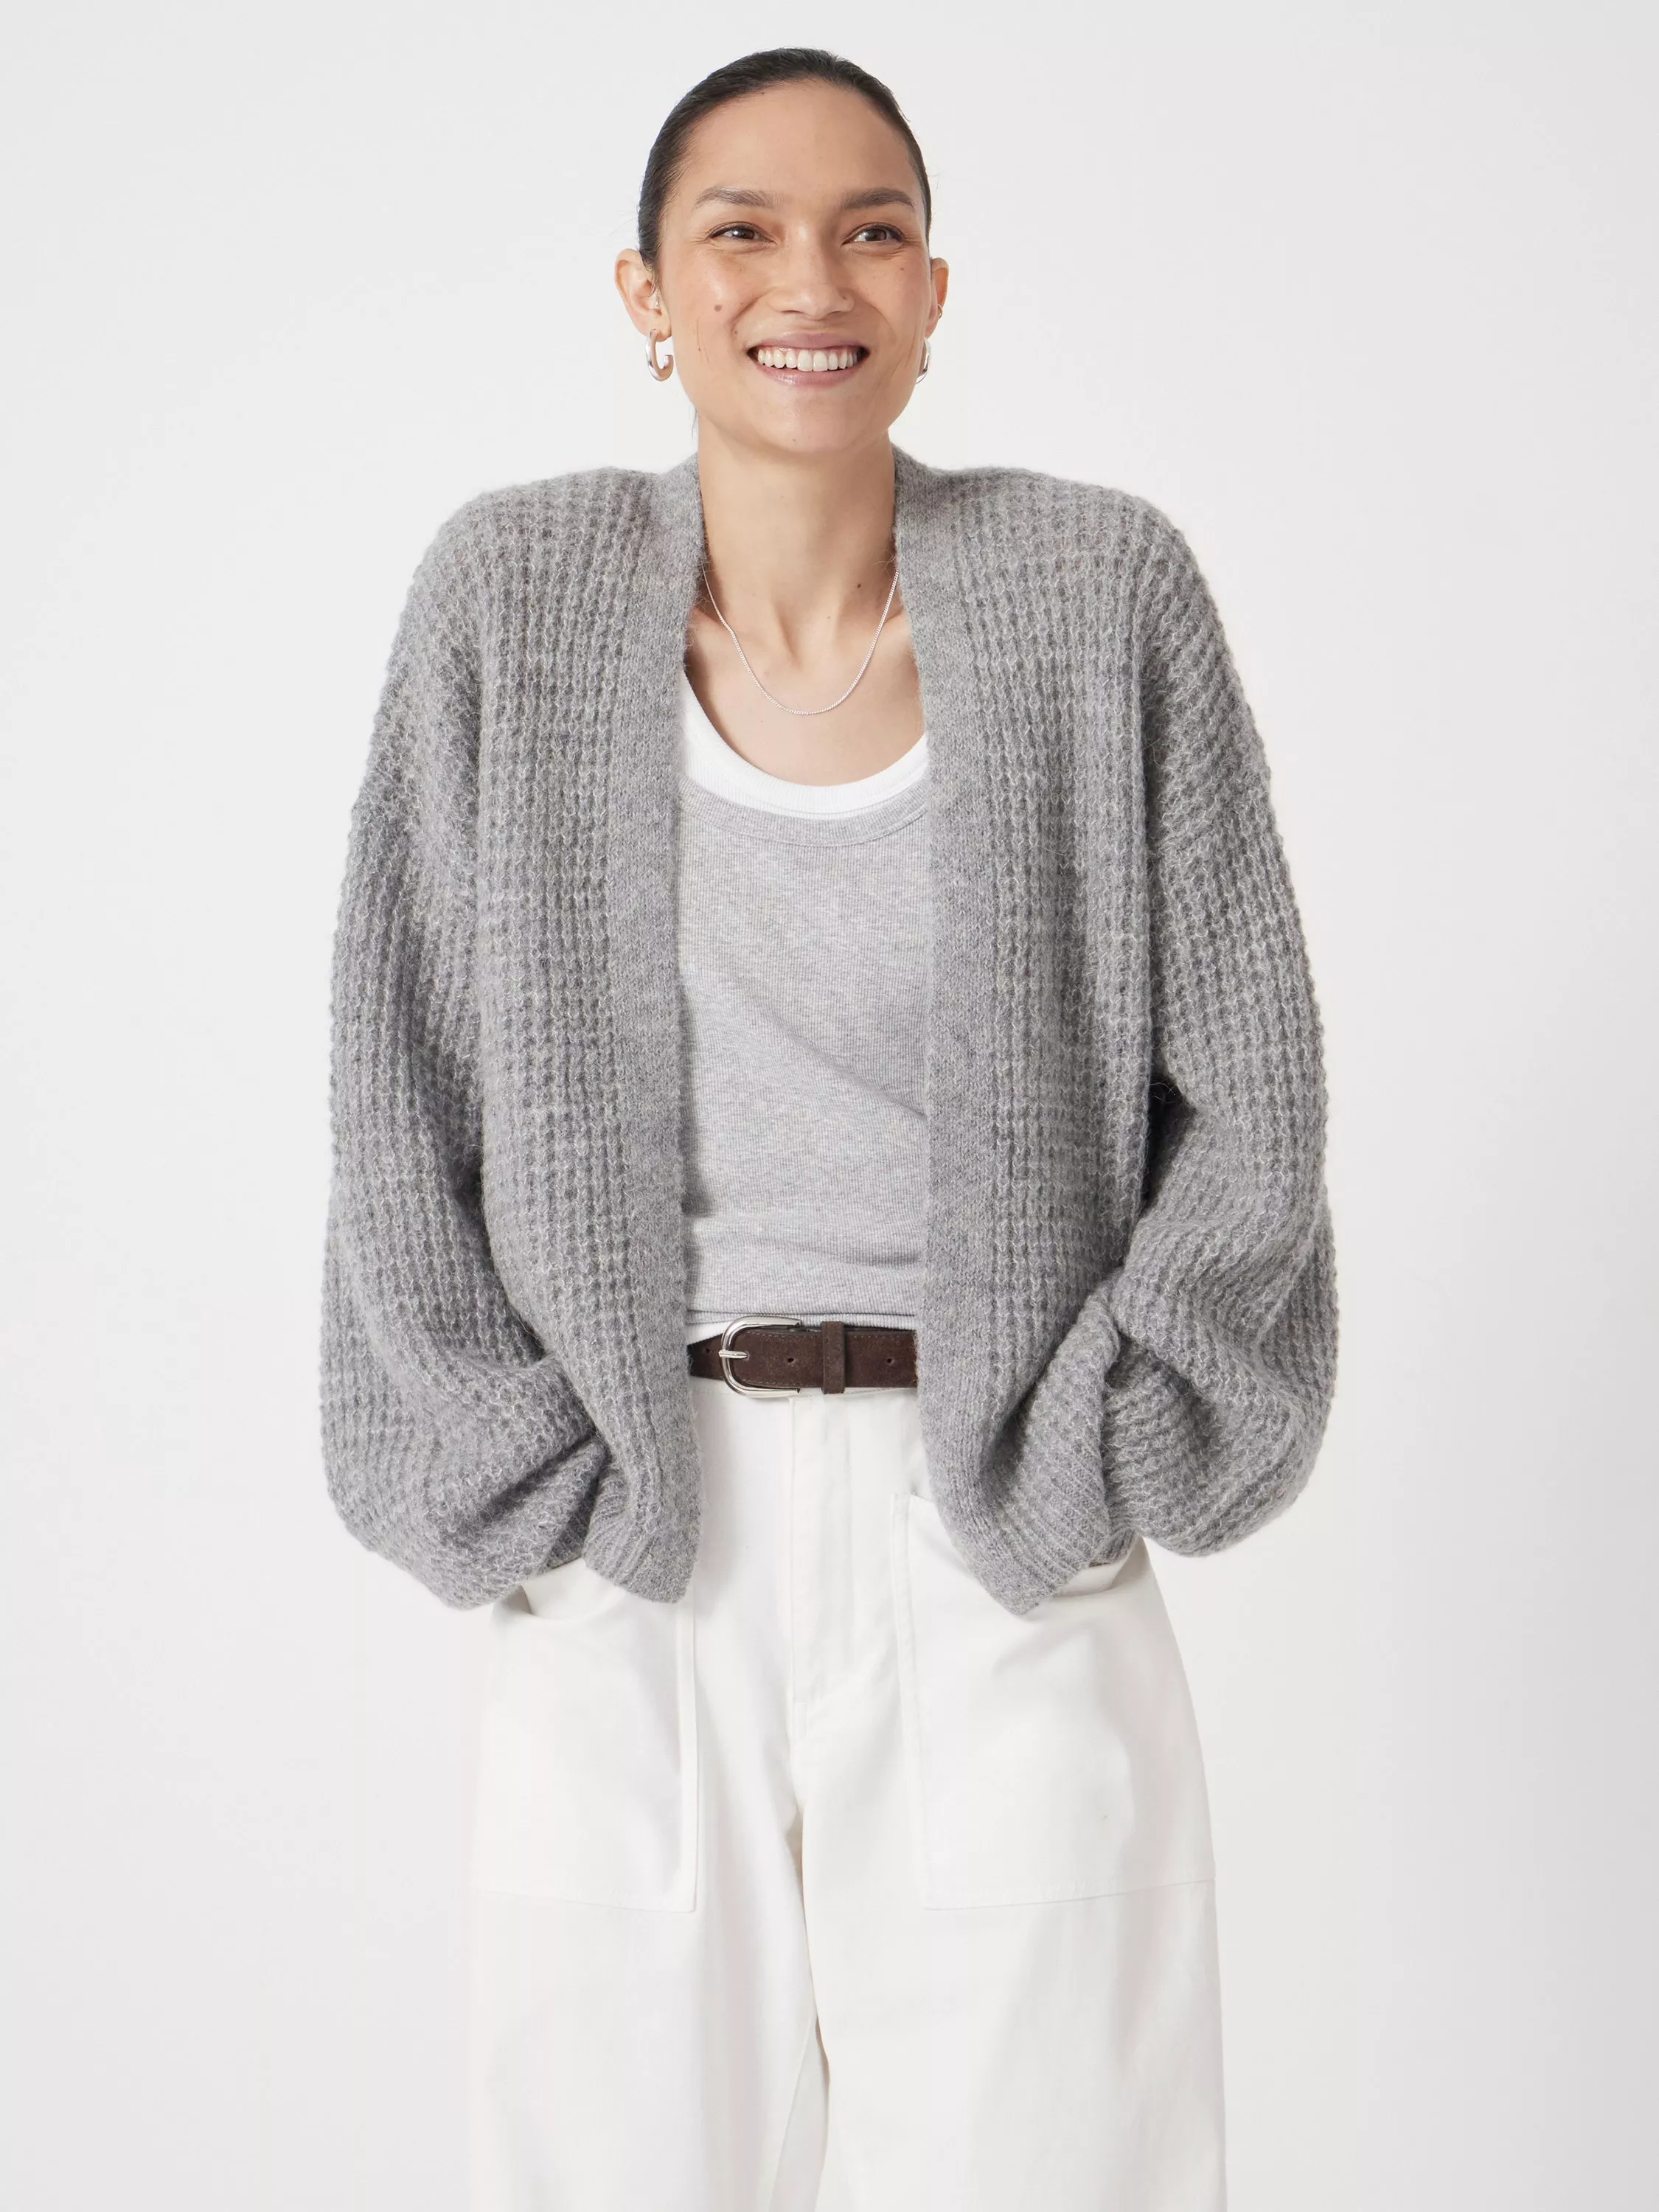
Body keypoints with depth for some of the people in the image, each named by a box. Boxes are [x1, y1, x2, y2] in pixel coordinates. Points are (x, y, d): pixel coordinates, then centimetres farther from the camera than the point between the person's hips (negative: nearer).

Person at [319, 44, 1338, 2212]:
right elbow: (405, 1106, 2)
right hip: (628, 1559, 1)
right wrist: (535, 1504, -3)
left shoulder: (1102, 594, -2)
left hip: (1014, 1552, 0)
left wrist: (1076, 1482, -4)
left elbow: (1250, 1097, 1)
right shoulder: (516, 594, 0)